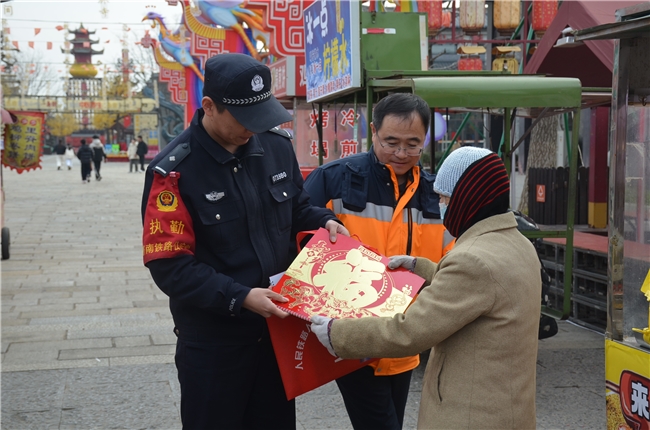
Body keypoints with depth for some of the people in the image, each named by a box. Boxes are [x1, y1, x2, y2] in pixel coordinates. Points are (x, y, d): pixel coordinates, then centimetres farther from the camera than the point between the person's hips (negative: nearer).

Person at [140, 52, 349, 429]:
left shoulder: (277, 145, 0)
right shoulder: (174, 171, -17)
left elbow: (297, 207, 16)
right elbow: (170, 266, -19)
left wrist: (324, 221, -6)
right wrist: (239, 298, -26)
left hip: (276, 326, 5)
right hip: (213, 341, -5)